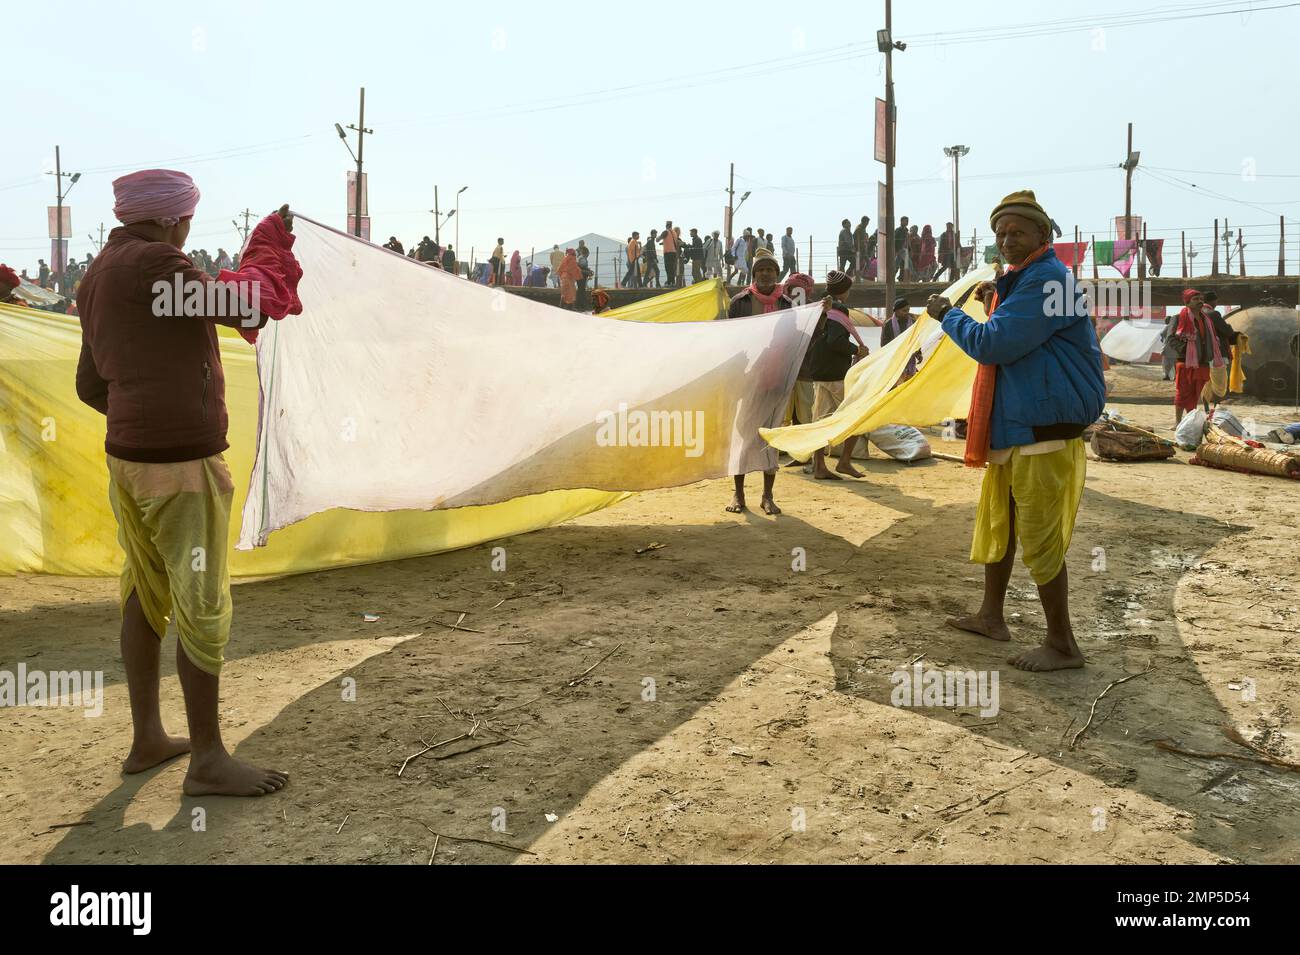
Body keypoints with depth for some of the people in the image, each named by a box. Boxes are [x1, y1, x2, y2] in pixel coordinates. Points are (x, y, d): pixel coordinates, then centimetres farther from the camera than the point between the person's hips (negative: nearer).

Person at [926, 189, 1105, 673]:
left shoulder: (1046, 279, -17)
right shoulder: (1022, 280, 17)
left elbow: (992, 344, -22)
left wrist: (949, 315, -7)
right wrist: (997, 304, 20)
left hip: (1044, 434, -11)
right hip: (1011, 429, 11)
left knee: (1041, 539, -6)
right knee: (995, 524, 20)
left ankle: (1061, 645, 5)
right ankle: (991, 616, 35)